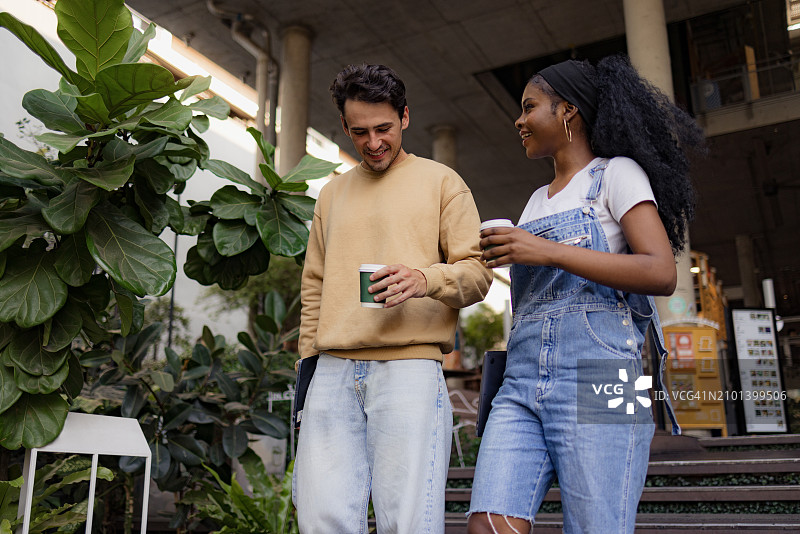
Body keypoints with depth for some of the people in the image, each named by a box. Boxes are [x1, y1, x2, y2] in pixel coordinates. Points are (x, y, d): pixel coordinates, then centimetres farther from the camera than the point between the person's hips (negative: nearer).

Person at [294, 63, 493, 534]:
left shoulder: (441, 182, 10)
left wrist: (427, 279, -17)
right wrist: (308, 358, 13)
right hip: (333, 372, 4)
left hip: (409, 368, -3)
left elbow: (477, 271, 4)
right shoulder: (332, 194, 23)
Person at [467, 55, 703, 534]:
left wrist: (549, 252, -14)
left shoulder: (617, 173, 5)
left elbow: (663, 274, -10)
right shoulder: (539, 199, 26)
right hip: (521, 384, 6)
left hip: (595, 382, -6)